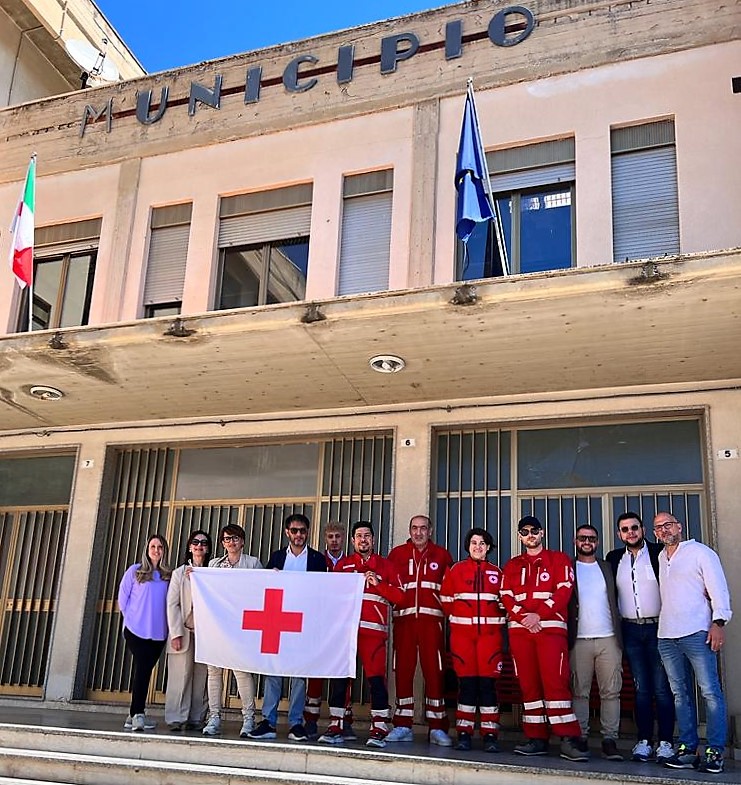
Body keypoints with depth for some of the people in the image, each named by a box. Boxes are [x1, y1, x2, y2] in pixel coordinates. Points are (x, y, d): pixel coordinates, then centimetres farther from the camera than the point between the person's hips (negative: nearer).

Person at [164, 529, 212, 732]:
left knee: (201, 677, 1)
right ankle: (176, 718, 3)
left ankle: (196, 718, 7)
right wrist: (176, 633, -7)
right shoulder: (179, 573, 8)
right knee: (181, 675, -4)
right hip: (184, 631, -1)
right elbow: (172, 604, 1)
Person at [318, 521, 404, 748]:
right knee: (339, 675, 0)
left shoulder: (385, 566, 14)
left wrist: (378, 584, -6)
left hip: (373, 628, -2)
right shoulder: (342, 564, 18)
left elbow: (399, 596, 6)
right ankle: (335, 726, 9)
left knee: (376, 676, -8)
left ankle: (379, 729, -1)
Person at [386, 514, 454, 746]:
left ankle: (437, 727, 3)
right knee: (402, 671, 2)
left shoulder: (441, 555, 11)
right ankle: (403, 726, 10)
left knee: (434, 671, -3)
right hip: (404, 618, 1)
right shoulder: (397, 554, 13)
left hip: (431, 619, -1)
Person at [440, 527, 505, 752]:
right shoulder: (455, 570, 6)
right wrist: (458, 617, 5)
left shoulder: (497, 573, 8)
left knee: (488, 681, -2)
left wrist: (494, 619, 4)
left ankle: (490, 735, 3)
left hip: (490, 632, 0)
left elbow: (504, 602, 13)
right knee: (466, 681, 0)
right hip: (462, 632, 0)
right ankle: (464, 734, 6)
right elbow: (446, 600, 9)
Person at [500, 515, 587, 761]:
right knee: (528, 684, 3)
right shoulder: (512, 565, 19)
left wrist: (539, 615, -13)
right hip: (519, 629, 4)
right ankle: (536, 739, 8)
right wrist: (524, 617, -10)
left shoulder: (558, 559, 9)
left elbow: (564, 591, -3)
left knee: (555, 681, -13)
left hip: (551, 627, -4)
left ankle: (569, 740, -11)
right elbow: (506, 596, 8)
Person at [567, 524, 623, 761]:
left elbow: (615, 599, 14)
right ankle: (580, 739, 4)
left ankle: (609, 740, 3)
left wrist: (620, 634, 4)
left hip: (608, 638, 2)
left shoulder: (607, 568, 15)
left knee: (611, 692, -1)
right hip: (579, 640, -2)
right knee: (579, 692, 0)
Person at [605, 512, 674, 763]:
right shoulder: (613, 559, 9)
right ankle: (644, 741, 10)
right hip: (630, 630, 3)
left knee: (662, 688, -1)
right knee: (641, 688, 6)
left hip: (657, 627, -3)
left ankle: (665, 743, 4)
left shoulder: (659, 553, -2)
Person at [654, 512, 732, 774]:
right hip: (667, 636, 6)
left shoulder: (700, 552, 1)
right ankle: (687, 749, 12)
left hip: (697, 634, -6)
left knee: (710, 692, -5)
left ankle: (715, 751, -1)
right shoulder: (660, 558, 18)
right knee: (680, 694, 7)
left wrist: (718, 622, -12)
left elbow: (718, 588, -4)